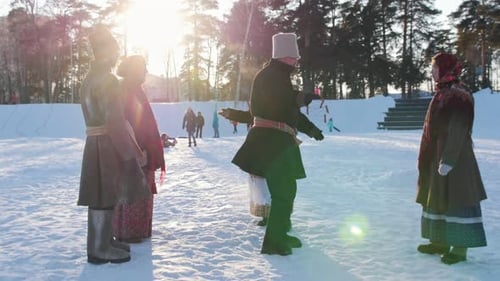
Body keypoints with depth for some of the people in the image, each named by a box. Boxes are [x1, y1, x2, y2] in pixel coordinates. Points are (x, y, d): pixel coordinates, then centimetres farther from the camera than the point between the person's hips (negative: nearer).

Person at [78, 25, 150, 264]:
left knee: (105, 196, 16)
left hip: (98, 143, 10)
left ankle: (103, 241, 26)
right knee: (104, 197, -3)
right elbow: (115, 121, -22)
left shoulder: (90, 78, 15)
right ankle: (100, 249, 5)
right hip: (107, 145, -10)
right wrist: (133, 153, -17)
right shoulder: (106, 79, -16)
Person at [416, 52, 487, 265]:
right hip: (436, 157, 10)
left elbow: (457, 131, -21)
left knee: (455, 199, -4)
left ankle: (460, 248, 3)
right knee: (437, 197, 14)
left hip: (453, 159, -10)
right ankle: (441, 241, 24)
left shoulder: (458, 96, -16)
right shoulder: (442, 94, 13)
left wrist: (448, 160, -24)